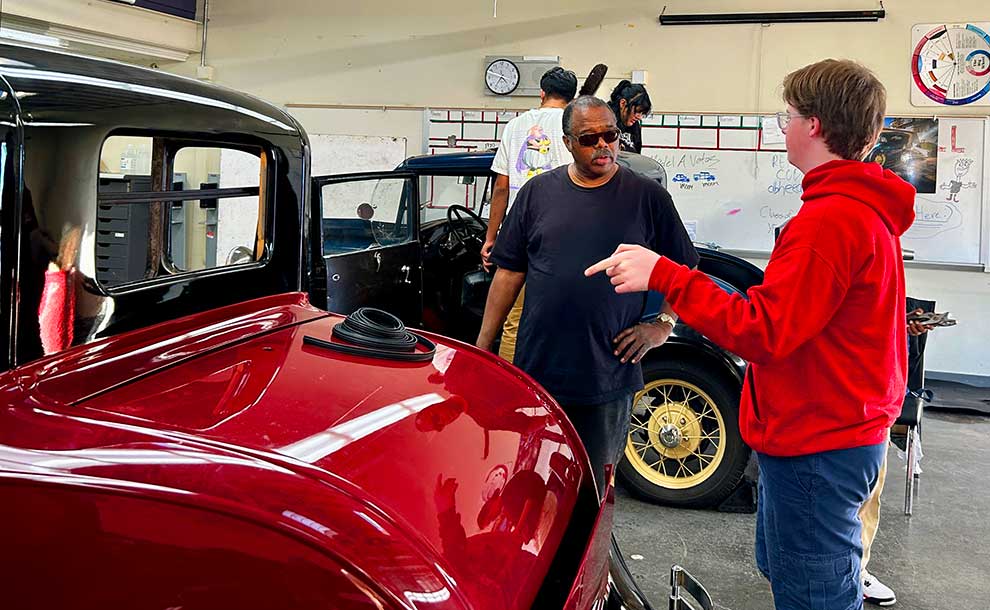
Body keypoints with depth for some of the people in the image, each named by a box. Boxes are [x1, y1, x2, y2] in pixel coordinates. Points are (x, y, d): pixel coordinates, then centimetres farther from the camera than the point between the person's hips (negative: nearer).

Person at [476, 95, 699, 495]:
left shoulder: (648, 197, 3)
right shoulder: (537, 192, 6)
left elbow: (684, 270, 11)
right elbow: (509, 272, 8)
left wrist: (664, 325, -2)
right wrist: (483, 346, 7)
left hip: (609, 376, -1)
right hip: (537, 371, 1)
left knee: (595, 488, 9)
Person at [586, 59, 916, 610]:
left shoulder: (832, 218, -23)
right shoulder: (870, 208, 12)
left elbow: (763, 332, -27)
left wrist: (664, 274, -26)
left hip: (816, 445, -11)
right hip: (846, 430, 11)